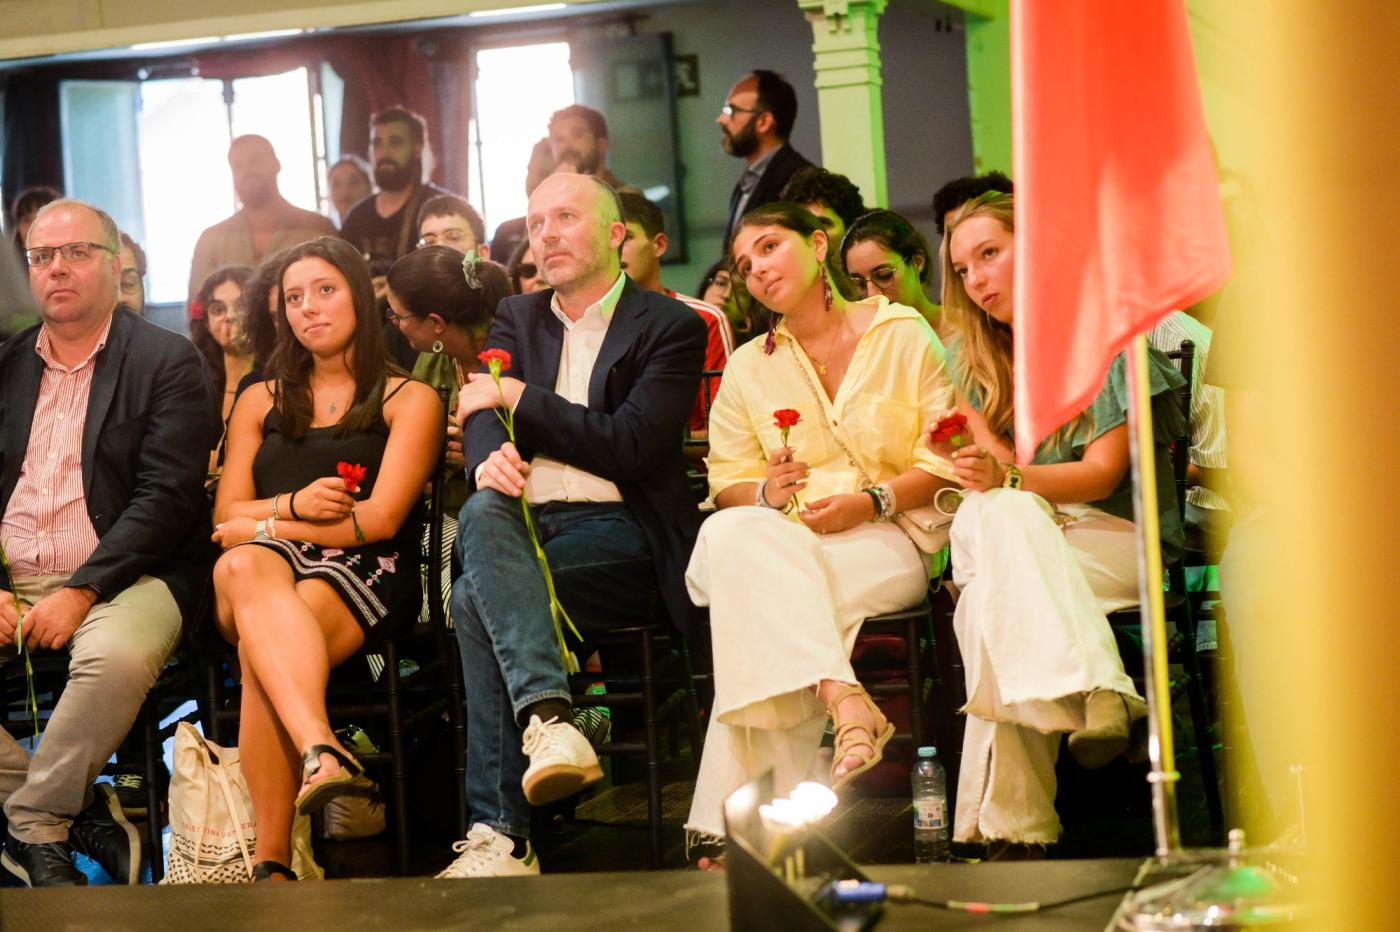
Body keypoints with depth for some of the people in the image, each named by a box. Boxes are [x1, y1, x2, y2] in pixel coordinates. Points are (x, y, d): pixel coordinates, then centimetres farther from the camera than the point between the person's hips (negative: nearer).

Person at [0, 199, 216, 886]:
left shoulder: (168, 363, 2)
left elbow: (167, 497, -8)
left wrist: (81, 592, -18)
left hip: (121, 578, -4)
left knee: (117, 656, -37)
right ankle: (78, 813, -12)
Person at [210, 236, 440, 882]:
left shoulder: (408, 400, 14)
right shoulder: (260, 402, 28)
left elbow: (380, 518, -1)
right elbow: (226, 520, 16)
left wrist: (263, 523, -3)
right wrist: (293, 506, -6)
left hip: (363, 575, -2)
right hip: (270, 566, 3)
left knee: (260, 651, -37)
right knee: (244, 568, -39)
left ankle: (272, 859, -46)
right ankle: (320, 750, -59)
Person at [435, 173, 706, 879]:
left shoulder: (669, 328, 6)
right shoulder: (516, 319, 23)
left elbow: (631, 443, -9)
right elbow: (481, 414, 5)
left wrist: (518, 397, -5)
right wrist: (491, 456, -20)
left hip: (620, 534, -4)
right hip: (524, 520, 4)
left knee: (476, 600, -31)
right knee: (481, 512, -34)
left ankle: (500, 833, -36)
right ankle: (546, 716, -48)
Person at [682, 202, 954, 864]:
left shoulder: (903, 333, 8)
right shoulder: (748, 368, 19)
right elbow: (728, 482, 14)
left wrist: (871, 501, -13)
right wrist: (766, 492, -10)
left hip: (886, 540, -3)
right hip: (781, 538, 3)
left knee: (766, 603, -35)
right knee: (732, 535, -36)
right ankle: (844, 700, -47)